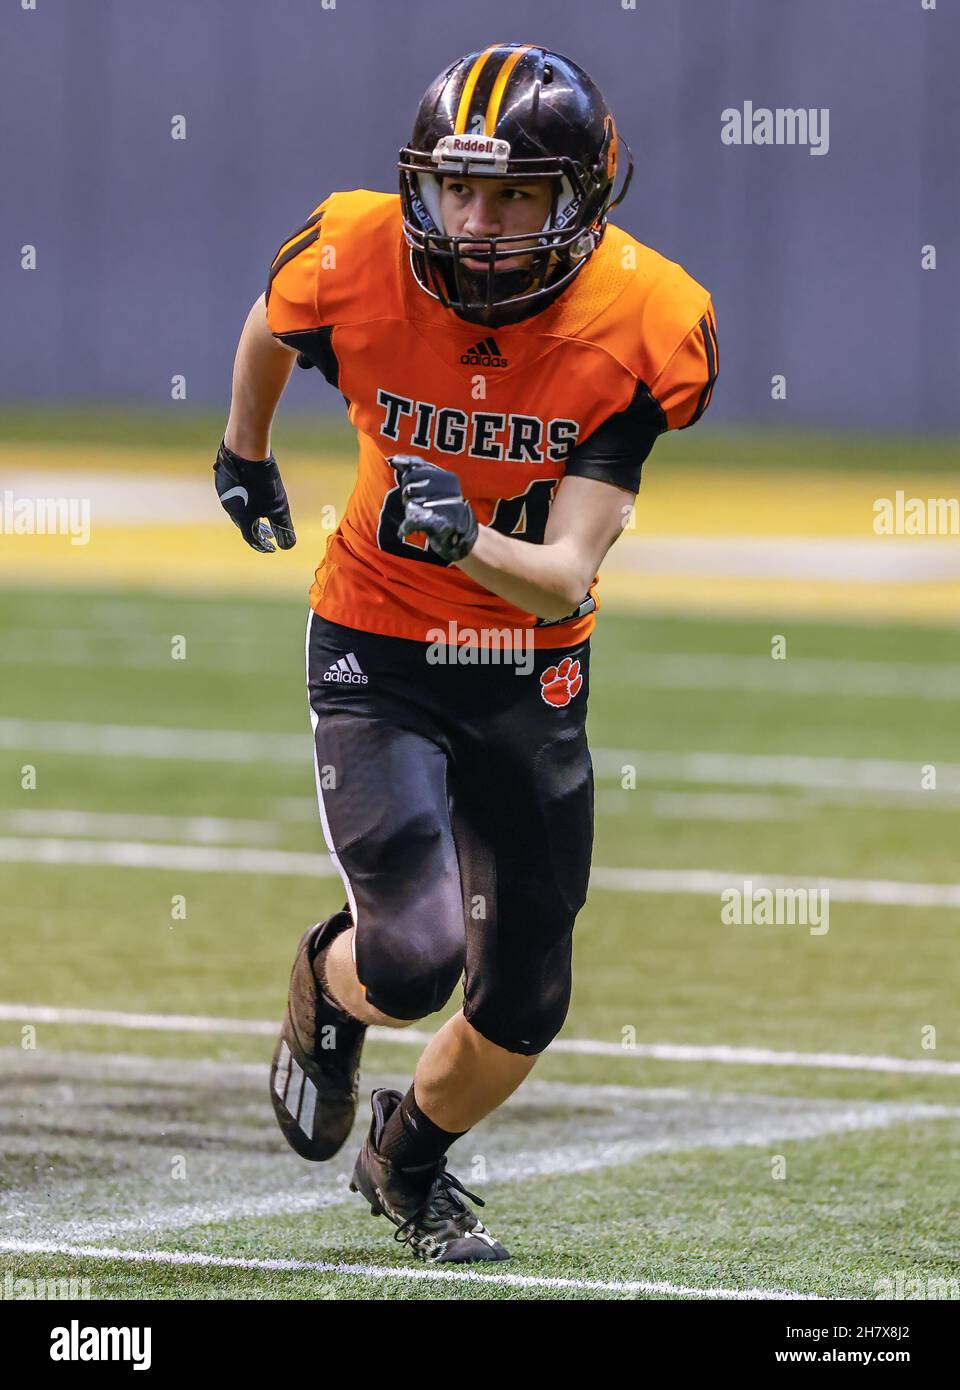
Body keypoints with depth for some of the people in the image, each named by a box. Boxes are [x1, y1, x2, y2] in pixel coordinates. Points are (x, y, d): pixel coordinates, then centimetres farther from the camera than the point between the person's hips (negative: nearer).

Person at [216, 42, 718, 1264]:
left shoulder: (634, 329, -20)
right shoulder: (355, 267, -19)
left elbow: (564, 579, -22)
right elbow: (271, 328, 9)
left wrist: (463, 538, -43)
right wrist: (245, 452, 26)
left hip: (531, 674, 2)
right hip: (377, 655, -2)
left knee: (520, 1015, 9)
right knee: (413, 961, -21)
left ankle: (410, 1162, 42)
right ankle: (326, 987, 17)